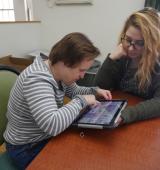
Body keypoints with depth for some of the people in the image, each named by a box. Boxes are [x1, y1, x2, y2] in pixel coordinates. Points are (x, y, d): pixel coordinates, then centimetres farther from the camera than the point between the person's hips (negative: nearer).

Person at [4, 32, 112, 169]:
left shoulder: (59, 72, -5)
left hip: (47, 136, 8)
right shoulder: (37, 79, -32)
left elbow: (74, 91, 13)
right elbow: (52, 124, -42)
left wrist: (94, 91, -4)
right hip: (27, 149, -7)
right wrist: (81, 101, -30)